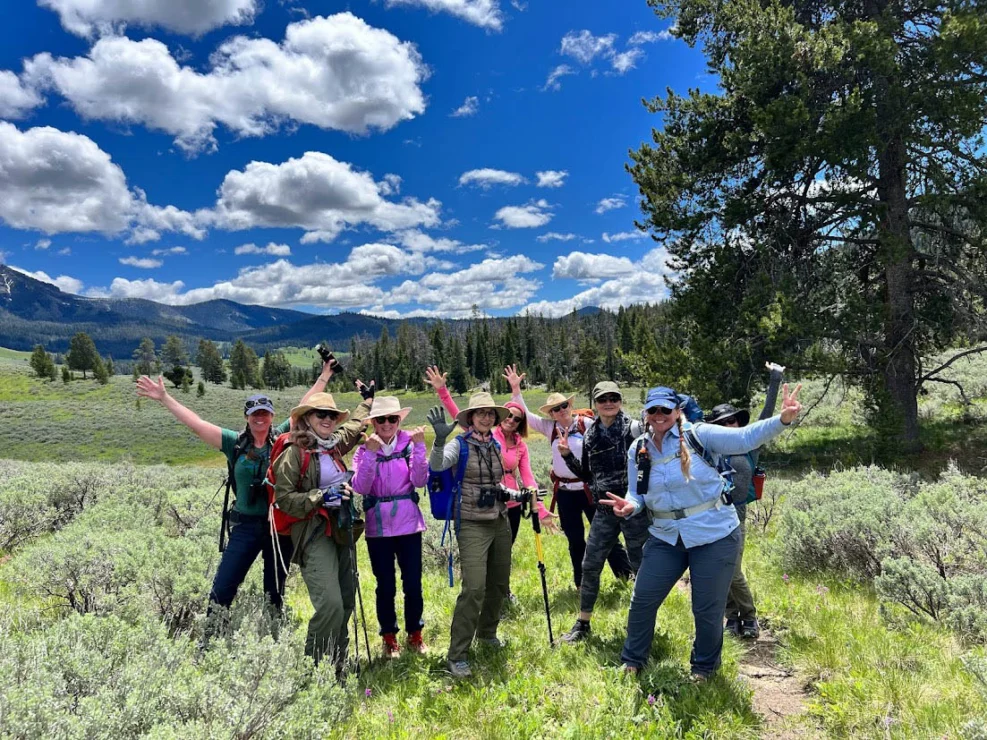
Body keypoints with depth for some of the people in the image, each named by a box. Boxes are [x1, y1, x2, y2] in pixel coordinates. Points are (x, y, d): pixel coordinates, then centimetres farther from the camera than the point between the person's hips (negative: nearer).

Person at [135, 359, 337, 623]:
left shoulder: (281, 437, -1)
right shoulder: (235, 442, 0)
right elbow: (196, 423, -1)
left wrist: (324, 376, 6)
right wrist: (164, 398, -4)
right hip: (246, 525, 0)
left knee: (275, 592, 14)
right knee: (222, 590, -1)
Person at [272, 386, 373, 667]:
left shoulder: (334, 446, 11)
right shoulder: (294, 453, -8)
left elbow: (354, 424, 32)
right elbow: (283, 498, -11)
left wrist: (367, 399, 43)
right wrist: (321, 496, -19)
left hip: (342, 531, 8)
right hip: (314, 535, -7)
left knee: (346, 602, 9)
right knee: (330, 605, -18)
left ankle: (336, 665, 23)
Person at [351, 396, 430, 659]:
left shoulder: (410, 445, -2)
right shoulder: (364, 450, -2)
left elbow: (420, 481, -13)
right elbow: (360, 487, -15)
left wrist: (419, 447, -21)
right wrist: (371, 453, -23)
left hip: (408, 524, 0)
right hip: (378, 527, 0)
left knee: (412, 583, 7)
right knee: (385, 585, 9)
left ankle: (414, 633, 27)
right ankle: (389, 637, 27)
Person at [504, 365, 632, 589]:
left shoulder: (586, 424, -7)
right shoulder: (549, 428, 3)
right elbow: (525, 415, 3)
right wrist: (516, 389, -4)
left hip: (589, 487, -3)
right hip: (564, 491, 3)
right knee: (575, 539, 14)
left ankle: (627, 574, 19)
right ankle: (582, 583, 28)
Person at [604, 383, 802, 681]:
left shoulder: (698, 435, -12)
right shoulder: (638, 450, 2)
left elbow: (745, 438, -18)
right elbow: (637, 493, 6)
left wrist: (782, 420, -33)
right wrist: (631, 505, -17)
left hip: (714, 535, -4)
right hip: (665, 537, 4)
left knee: (708, 609, 8)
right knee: (643, 599, 8)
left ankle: (704, 667, 35)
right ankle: (632, 660, 32)